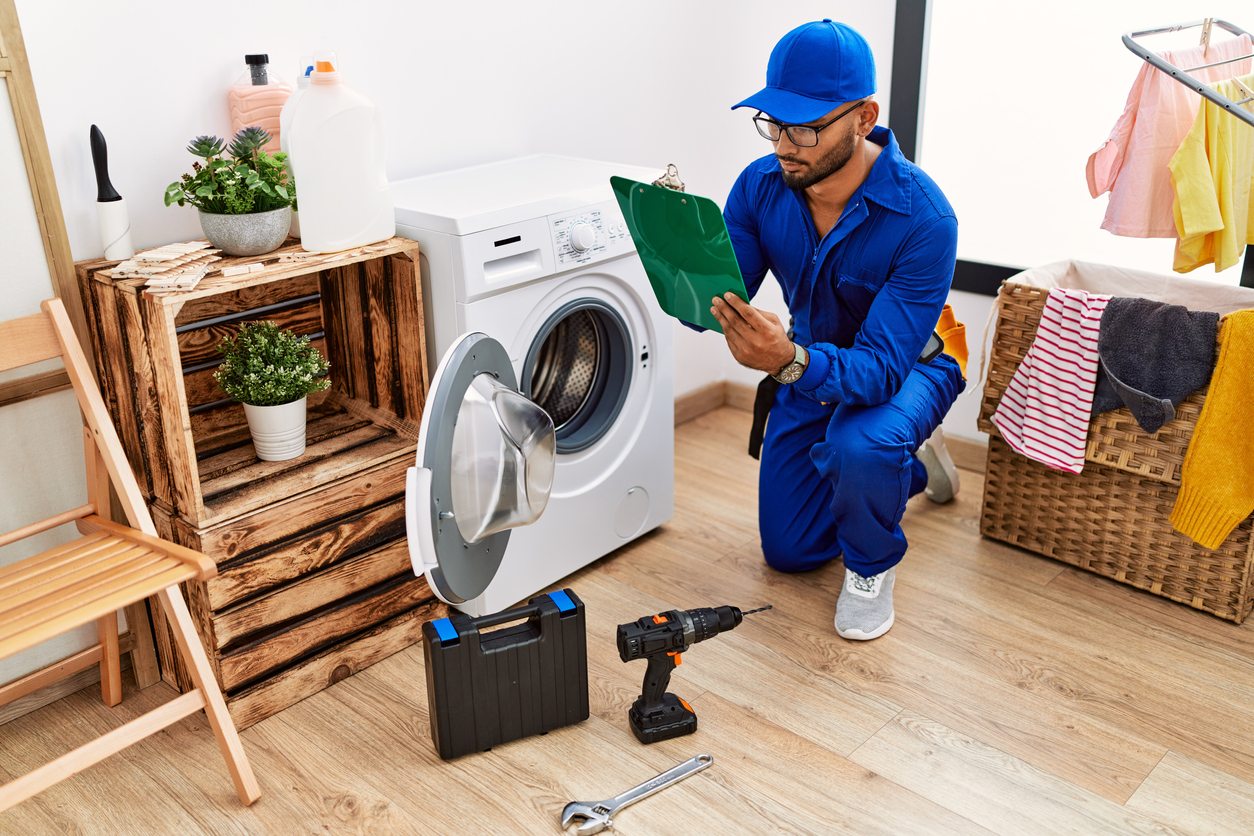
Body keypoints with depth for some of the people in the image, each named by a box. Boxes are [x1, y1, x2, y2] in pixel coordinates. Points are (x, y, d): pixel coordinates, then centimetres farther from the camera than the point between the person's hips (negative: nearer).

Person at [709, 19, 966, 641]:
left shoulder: (923, 217, -34)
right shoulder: (761, 185, -19)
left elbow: (881, 368, -38)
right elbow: (713, 307, -18)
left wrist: (788, 360, -57)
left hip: (905, 369, -5)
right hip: (809, 370, 5)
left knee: (860, 446, -42)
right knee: (788, 552, 12)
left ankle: (872, 564, -6)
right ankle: (908, 463, 39)